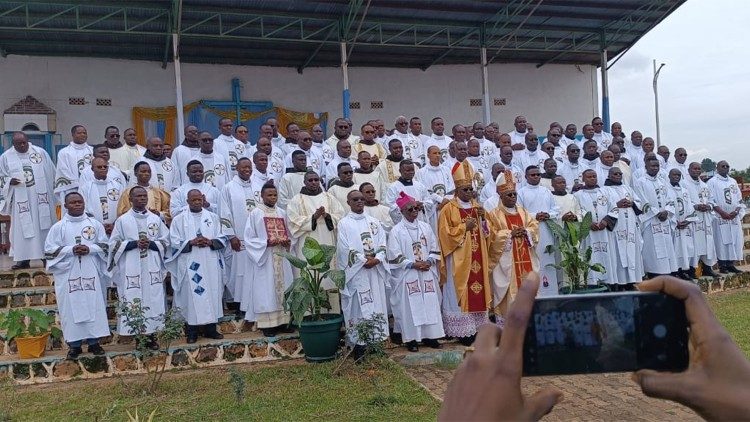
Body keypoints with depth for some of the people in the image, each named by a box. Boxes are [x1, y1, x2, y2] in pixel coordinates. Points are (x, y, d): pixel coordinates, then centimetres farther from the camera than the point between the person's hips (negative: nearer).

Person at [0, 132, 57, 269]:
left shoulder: (40, 152, 1)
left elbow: (52, 173, 7)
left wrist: (54, 192, 8)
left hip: (41, 197, 0)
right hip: (21, 199, 0)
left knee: (44, 226, 5)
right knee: (22, 228, 2)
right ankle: (24, 259, 8)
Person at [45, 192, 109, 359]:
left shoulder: (95, 224, 4)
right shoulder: (58, 227, 1)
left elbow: (104, 246, 7)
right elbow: (49, 250, -1)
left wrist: (90, 249, -13)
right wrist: (70, 250, -15)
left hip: (91, 274, 1)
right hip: (68, 275, -1)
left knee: (94, 306, 3)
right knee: (71, 308, 2)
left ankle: (93, 341, 15)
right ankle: (74, 344, 13)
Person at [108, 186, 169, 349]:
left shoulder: (156, 219, 9)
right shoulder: (122, 220, 3)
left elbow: (166, 241, 8)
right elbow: (114, 244, 1)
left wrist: (151, 244, -11)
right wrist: (134, 243, -13)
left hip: (152, 268, 2)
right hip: (131, 269, -2)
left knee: (153, 299, 1)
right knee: (133, 301, -3)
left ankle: (151, 334, 9)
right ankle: (134, 329, 8)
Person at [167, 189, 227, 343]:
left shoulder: (213, 217, 10)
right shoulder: (179, 219, 4)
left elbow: (222, 238, 8)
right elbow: (174, 241, -1)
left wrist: (210, 242, -11)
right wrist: (191, 242, -16)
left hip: (210, 263, 2)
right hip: (190, 264, -2)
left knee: (212, 293, 4)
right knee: (192, 295, -1)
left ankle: (210, 328, 13)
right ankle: (192, 331, 7)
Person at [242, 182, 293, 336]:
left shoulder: (281, 213, 11)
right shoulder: (255, 213, -5)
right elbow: (248, 238, -7)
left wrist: (287, 241, -5)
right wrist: (267, 242, -18)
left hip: (281, 258, 5)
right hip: (264, 258, -5)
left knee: (282, 289, 7)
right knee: (265, 291, -3)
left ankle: (282, 320, 15)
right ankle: (267, 324, 3)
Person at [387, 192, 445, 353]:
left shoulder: (425, 227, 9)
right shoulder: (396, 231, -5)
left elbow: (434, 249, 11)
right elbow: (395, 256, -8)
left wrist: (429, 262, -7)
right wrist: (413, 264, -14)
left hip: (427, 274, 4)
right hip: (407, 275, -4)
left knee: (430, 304, 5)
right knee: (410, 306, -2)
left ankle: (429, 336, 14)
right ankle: (411, 338, 6)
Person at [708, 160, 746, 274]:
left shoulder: (733, 181, 16)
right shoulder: (712, 182, 0)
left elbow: (739, 199, 13)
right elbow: (711, 201, -8)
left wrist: (736, 211, -6)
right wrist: (723, 213, -17)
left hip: (734, 217, 5)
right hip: (720, 217, -5)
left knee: (734, 241, 3)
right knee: (721, 241, -6)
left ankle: (730, 264, 9)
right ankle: (722, 266, -3)